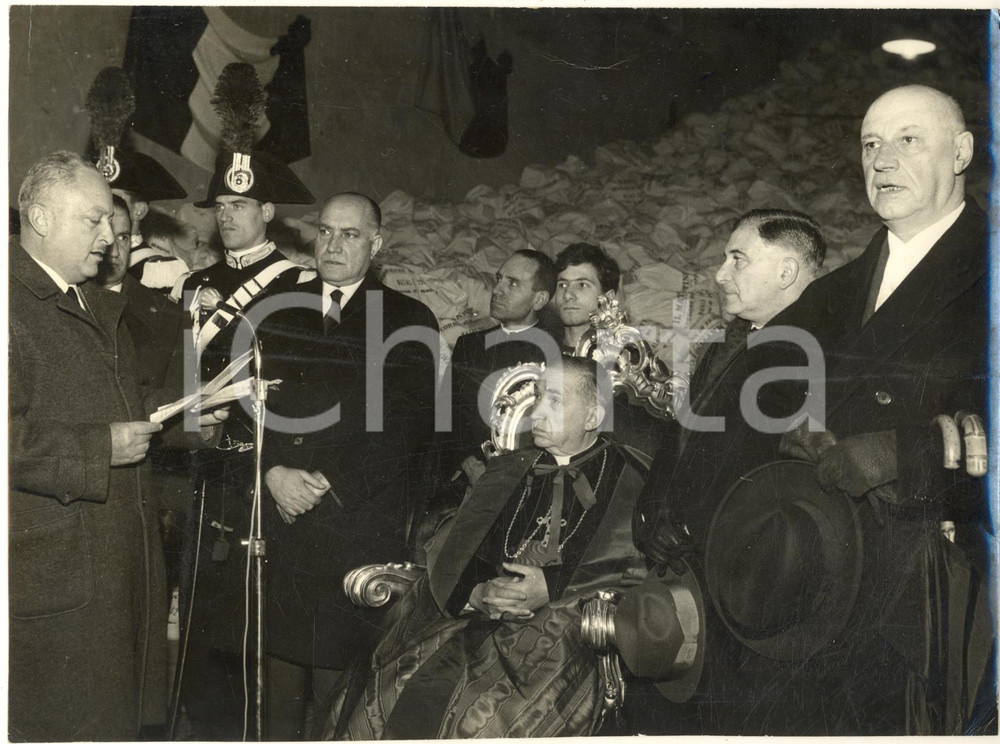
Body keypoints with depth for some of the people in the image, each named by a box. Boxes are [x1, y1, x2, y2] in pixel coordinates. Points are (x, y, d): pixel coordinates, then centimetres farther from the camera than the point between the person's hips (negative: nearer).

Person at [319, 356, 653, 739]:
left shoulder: (636, 479, 6)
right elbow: (451, 561, 14)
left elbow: (644, 569, -4)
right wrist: (478, 593, -8)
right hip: (480, 624, 4)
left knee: (477, 721, -27)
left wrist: (553, 587, -12)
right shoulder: (505, 470, 18)